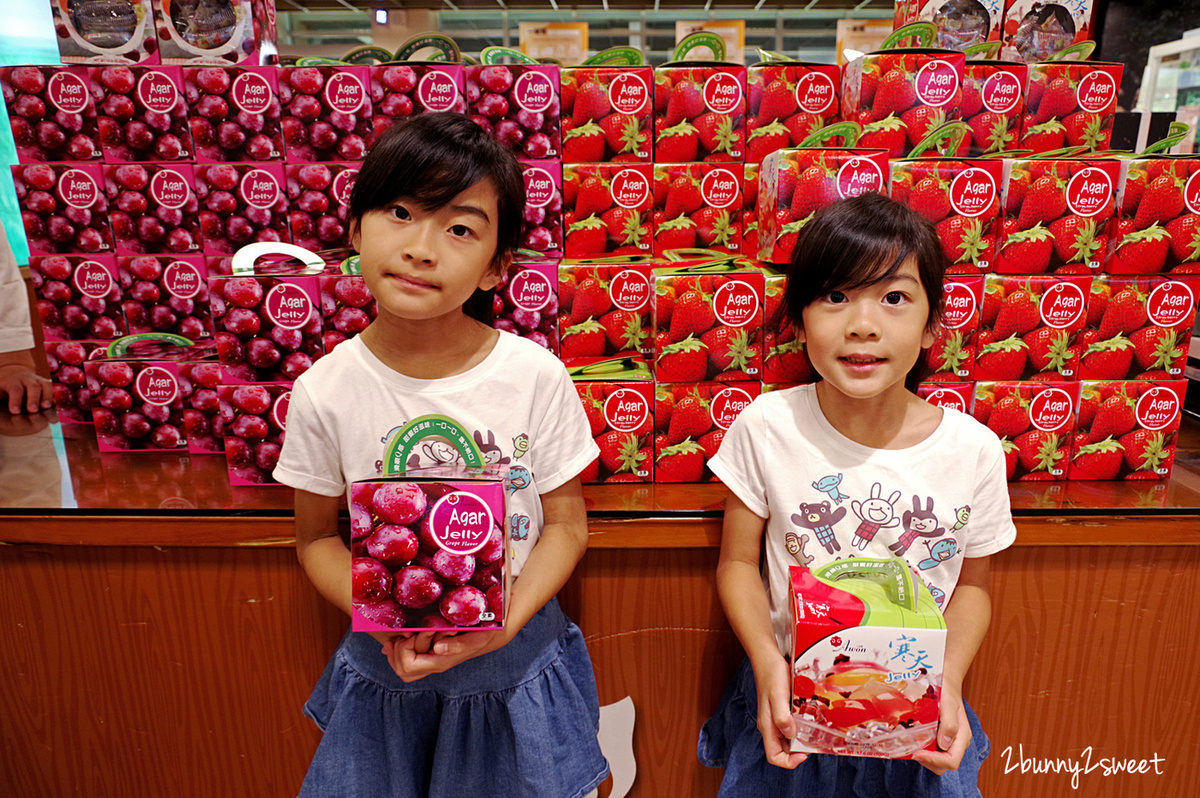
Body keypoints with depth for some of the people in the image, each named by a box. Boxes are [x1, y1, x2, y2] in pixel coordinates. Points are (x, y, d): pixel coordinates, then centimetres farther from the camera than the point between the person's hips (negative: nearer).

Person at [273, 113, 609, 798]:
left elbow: (567, 523, -8)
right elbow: (318, 538, -2)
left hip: (516, 663, 0)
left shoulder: (536, 376, -18)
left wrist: (505, 623, -21)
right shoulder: (326, 391, -14)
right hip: (385, 667, 1)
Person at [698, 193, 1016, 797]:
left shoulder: (974, 451, -14)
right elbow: (738, 563, -8)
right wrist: (768, 664, -21)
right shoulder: (765, 427, -18)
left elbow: (971, 584, 1)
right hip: (788, 701, 0)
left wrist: (948, 681, -14)